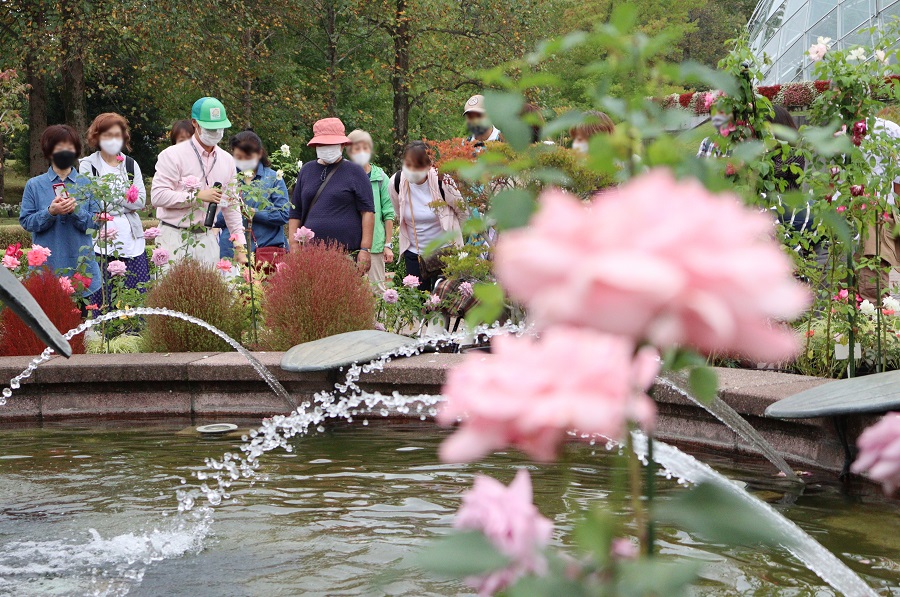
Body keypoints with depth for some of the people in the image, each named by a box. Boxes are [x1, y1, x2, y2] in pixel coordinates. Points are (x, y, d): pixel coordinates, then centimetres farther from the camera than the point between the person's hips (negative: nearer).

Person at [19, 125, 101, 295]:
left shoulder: (86, 184, 7)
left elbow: (95, 222, 2)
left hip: (81, 262, 1)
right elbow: (26, 222, 0)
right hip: (48, 265, -1)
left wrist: (75, 211, -16)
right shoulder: (34, 185, 5)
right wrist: (50, 212, -17)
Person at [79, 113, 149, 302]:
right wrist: (126, 202, -8)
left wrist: (108, 199, -6)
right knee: (101, 298, -6)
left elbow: (141, 201, 4)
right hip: (100, 242, -4)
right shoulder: (87, 165, 3)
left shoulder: (131, 165, 15)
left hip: (131, 241, 4)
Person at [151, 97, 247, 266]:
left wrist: (240, 247, 12)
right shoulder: (173, 155, -5)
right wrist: (197, 196, -15)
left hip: (207, 238, 5)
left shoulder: (227, 160, 13)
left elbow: (231, 207, 18)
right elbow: (157, 195, -15)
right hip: (175, 238, -5)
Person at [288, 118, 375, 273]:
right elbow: (295, 213, 17)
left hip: (348, 254, -3)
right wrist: (294, 245, 6)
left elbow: (367, 212, -1)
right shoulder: (307, 170, 16)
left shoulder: (355, 172, 5)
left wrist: (365, 249, -9)